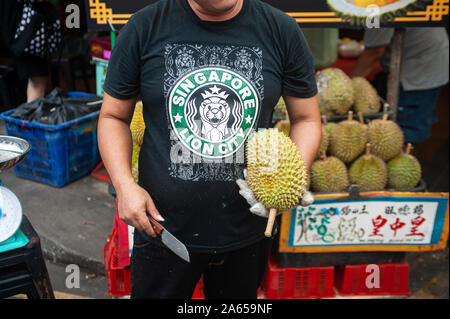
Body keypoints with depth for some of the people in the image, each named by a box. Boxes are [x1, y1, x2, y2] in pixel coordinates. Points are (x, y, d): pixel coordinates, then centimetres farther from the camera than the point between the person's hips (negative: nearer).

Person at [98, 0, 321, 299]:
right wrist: (124, 184, -14)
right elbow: (113, 116, 1)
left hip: (247, 230, 1)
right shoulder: (144, 28, -8)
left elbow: (307, 119, 2)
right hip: (163, 227, 0)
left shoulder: (282, 30, -6)